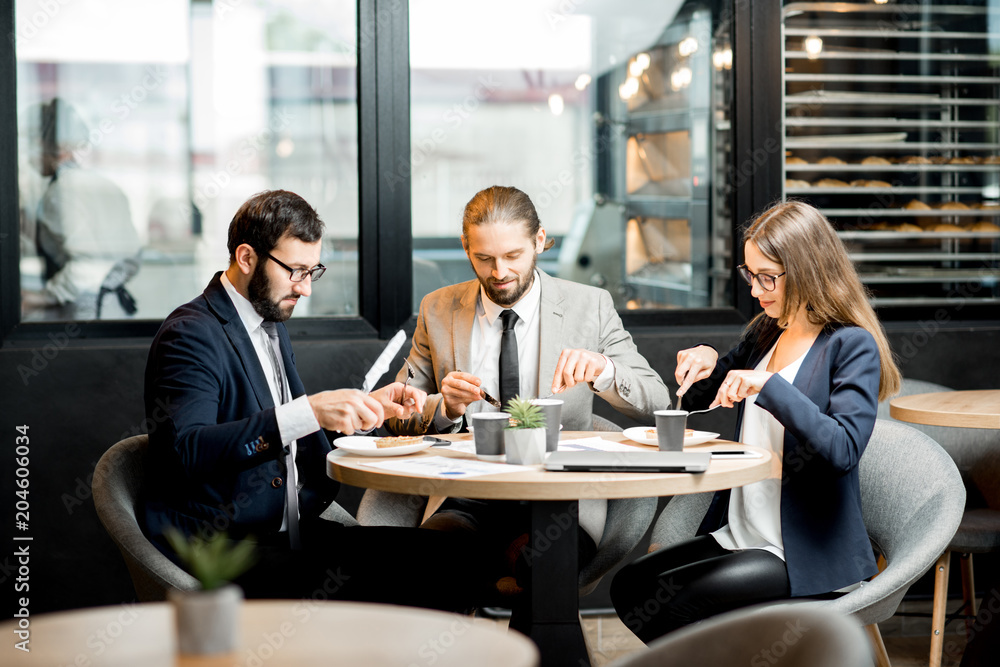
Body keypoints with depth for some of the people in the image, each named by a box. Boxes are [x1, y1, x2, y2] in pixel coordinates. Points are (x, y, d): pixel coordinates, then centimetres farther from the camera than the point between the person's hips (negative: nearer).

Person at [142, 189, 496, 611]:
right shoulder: (191, 334, -9)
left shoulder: (272, 329, 19)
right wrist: (309, 412, -30)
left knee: (454, 555, -13)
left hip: (290, 530, 8)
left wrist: (367, 407, 8)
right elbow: (187, 450, -25)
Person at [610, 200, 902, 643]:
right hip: (739, 536, 8)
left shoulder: (853, 346, -10)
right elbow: (695, 402, 25)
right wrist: (706, 364, 2)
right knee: (629, 585, -8)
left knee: (682, 603, -25)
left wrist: (768, 385, -28)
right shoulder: (765, 332, 13)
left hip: (805, 555, -8)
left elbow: (843, 450, -23)